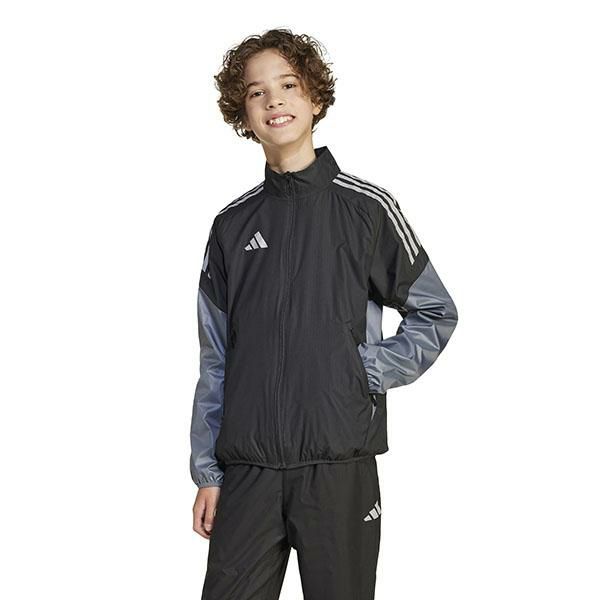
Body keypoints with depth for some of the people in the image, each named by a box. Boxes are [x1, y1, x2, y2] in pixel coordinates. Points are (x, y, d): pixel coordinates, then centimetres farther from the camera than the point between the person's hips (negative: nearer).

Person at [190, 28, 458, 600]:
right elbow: (215, 359, 12)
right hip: (247, 468, 2)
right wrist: (206, 471, 9)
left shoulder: (366, 207, 1)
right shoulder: (233, 223, 10)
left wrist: (369, 374, -7)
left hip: (339, 465, -2)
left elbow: (436, 314, 8)